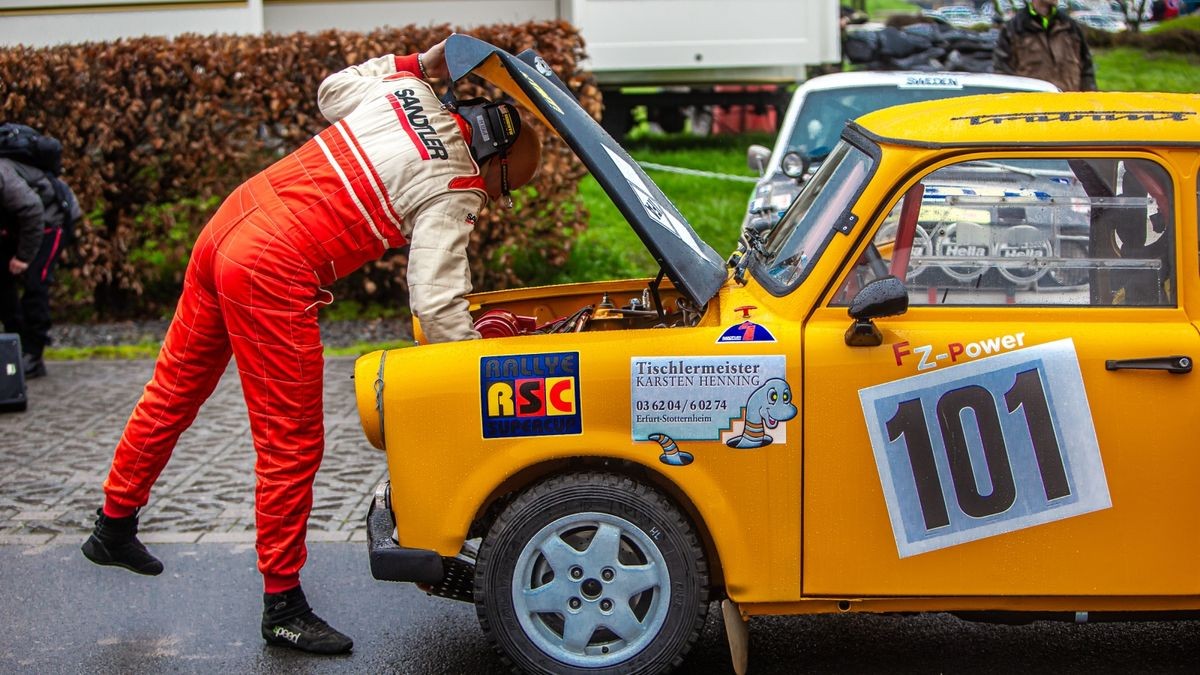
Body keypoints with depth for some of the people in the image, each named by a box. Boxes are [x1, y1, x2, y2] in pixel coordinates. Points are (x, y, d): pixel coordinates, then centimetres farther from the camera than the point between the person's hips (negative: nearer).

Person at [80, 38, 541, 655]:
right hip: (274, 277, -9)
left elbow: (332, 89, 30)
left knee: (172, 391, 24)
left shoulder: (403, 90, 9)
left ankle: (113, 529, 43)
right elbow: (437, 304, -14)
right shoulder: (453, 193, -10)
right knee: (292, 446, 2)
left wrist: (418, 62, 28)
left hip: (228, 225, 9)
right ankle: (283, 609, 13)